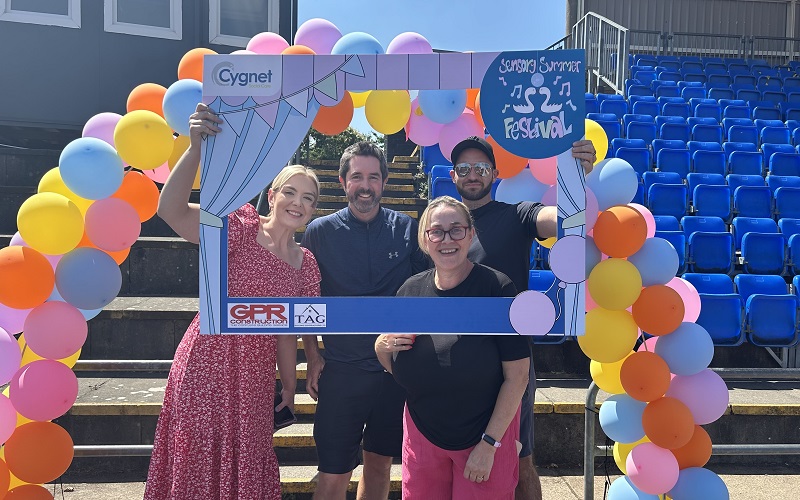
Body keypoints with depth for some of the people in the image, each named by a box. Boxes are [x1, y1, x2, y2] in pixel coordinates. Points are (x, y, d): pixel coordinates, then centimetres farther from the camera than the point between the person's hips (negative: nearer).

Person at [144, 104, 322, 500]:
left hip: (254, 377, 5)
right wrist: (196, 147, -38)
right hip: (205, 366, -4)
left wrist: (290, 387, 15)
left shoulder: (306, 265, 5)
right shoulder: (241, 227, -10)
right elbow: (170, 210, -27)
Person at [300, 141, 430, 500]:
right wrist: (313, 358, -3)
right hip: (341, 371, -2)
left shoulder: (407, 229, 0)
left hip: (397, 369, 2)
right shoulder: (319, 232, -2)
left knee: (380, 462, 16)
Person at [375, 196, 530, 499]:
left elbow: (517, 376, -14)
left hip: (487, 434, -3)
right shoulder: (410, 290, -2)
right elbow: (394, 368, 10)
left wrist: (489, 443, -13)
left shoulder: (497, 287, -15)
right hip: (422, 435, 4)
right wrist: (383, 346, -11)